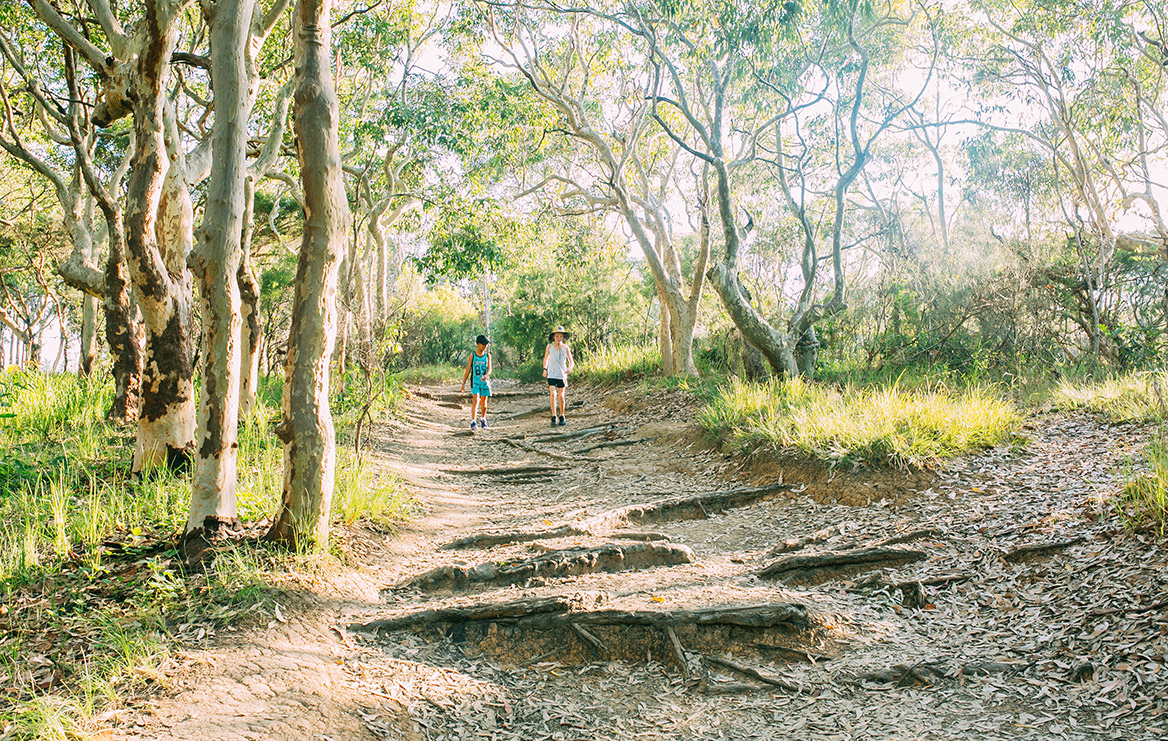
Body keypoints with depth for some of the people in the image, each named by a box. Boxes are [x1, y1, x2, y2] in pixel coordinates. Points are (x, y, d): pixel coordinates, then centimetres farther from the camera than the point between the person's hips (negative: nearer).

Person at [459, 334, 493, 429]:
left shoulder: (488, 355, 5)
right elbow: (467, 371, 4)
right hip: (475, 381, -2)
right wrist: (463, 384, 3)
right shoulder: (472, 356, 1)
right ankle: (473, 421, -24)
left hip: (485, 381, 2)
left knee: (483, 403, 8)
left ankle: (483, 419, 30)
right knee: (476, 400, -17)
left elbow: (489, 369, -5)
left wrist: (485, 376, -28)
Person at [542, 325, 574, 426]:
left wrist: (569, 368, -21)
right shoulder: (550, 346, -3)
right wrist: (545, 369, 3)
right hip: (551, 375, 0)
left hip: (562, 375, 1)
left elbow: (571, 362, -1)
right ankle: (554, 417, -12)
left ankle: (561, 416, 23)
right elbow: (546, 358, 13)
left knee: (560, 396, 7)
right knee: (553, 394, -15)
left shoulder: (566, 348, -5)